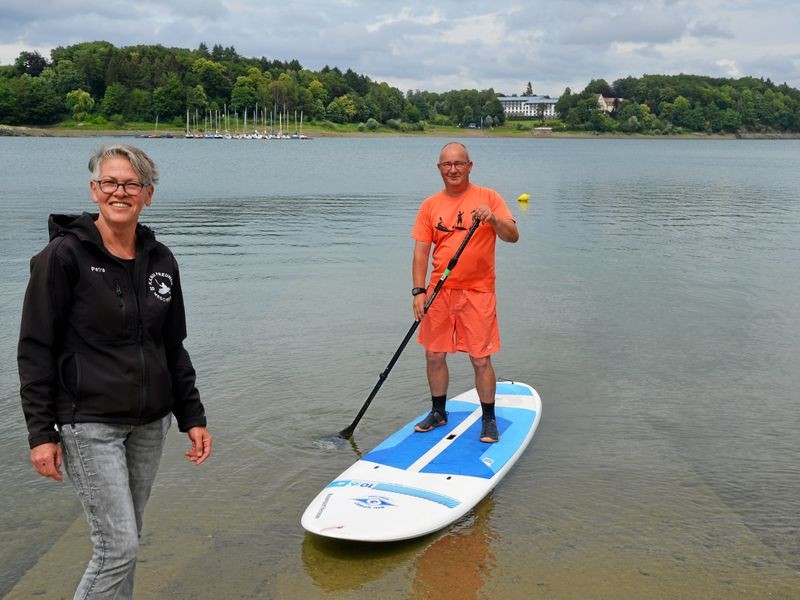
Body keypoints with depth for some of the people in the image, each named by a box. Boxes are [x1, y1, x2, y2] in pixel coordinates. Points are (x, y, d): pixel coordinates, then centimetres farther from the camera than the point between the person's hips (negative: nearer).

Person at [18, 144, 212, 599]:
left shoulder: (160, 260, 7)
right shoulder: (64, 255, -9)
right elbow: (35, 350, -8)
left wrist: (192, 417, 10)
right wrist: (41, 433, -11)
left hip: (148, 424, 5)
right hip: (88, 424, -5)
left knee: (125, 541, 14)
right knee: (119, 545, -7)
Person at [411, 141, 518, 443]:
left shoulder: (488, 197, -1)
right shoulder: (430, 206, 7)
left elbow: (513, 237, -8)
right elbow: (421, 251, 4)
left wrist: (493, 219, -27)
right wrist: (419, 291, -5)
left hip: (477, 292, -3)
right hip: (439, 291, 3)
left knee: (481, 359, -1)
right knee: (434, 355, 10)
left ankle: (489, 419, 14)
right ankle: (438, 412, 29)